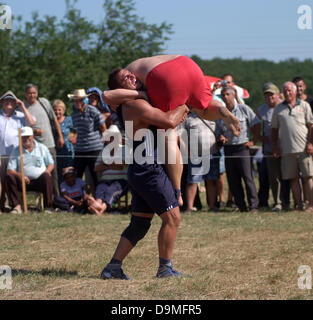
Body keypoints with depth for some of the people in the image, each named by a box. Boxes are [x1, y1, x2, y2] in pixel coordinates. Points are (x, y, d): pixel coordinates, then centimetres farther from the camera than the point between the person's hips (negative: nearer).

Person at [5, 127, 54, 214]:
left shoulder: (42, 148, 12)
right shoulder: (16, 151, 9)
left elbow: (51, 164, 15)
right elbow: (10, 170, 1)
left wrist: (48, 171, -10)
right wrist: (19, 175, -20)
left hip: (39, 181, -1)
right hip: (24, 182, 1)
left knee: (46, 177, -34)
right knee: (9, 177, -25)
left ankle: (48, 206, -26)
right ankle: (16, 206, -24)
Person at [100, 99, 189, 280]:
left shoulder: (128, 106, 16)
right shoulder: (137, 105, -15)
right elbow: (169, 122, -20)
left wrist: (178, 118, 11)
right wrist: (182, 107, -2)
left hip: (139, 170, 10)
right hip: (149, 171, -10)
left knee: (140, 223, 14)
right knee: (172, 217, -2)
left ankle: (113, 266, 13)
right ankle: (165, 268, 5)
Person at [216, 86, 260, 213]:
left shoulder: (244, 109, 0)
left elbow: (256, 125, 3)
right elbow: (218, 132, 15)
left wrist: (253, 141, -1)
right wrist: (221, 137, -7)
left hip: (242, 147, -4)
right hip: (228, 149, 4)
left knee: (247, 177, -10)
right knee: (232, 180, 3)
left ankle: (253, 206, -7)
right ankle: (241, 206, 11)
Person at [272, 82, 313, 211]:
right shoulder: (278, 109, 14)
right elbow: (274, 129, 17)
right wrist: (275, 146, 8)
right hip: (287, 150, 2)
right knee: (293, 178, 1)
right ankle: (298, 204, 5)